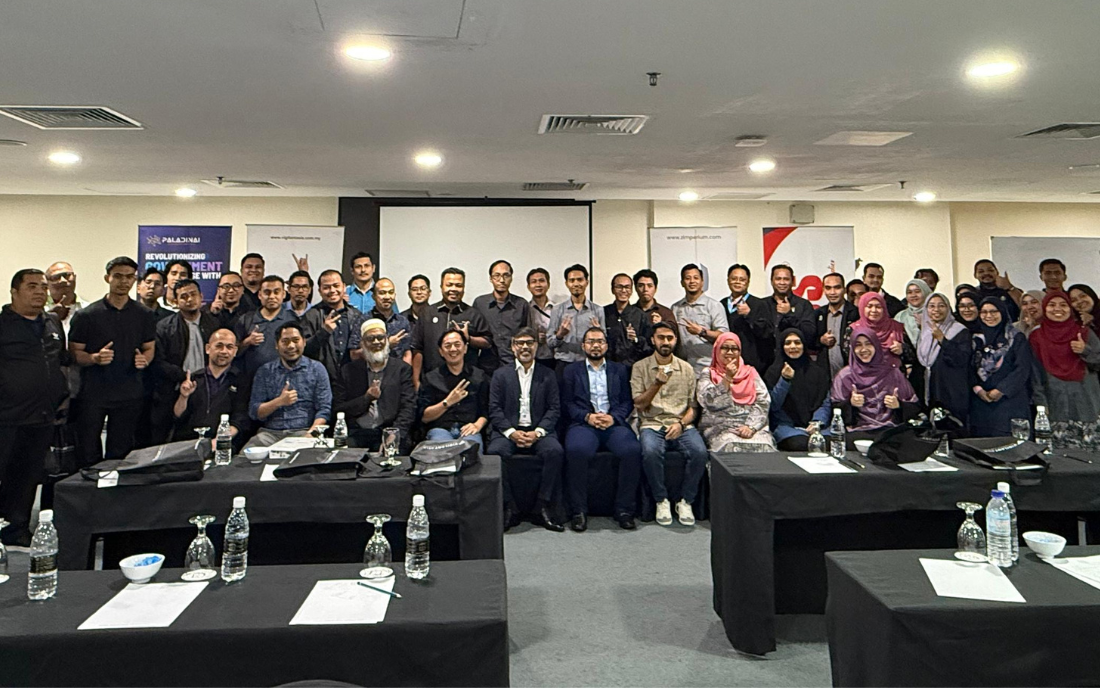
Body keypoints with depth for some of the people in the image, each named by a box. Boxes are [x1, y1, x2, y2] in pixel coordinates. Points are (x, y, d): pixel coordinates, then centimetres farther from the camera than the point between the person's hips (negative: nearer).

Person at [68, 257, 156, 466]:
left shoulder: (144, 315, 8)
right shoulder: (86, 315, 0)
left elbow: (150, 348, 14)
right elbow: (74, 352, 1)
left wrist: (144, 360, -8)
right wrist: (95, 358, -19)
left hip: (129, 394, 2)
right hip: (93, 394, -2)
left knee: (120, 454, 7)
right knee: (88, 455, 1)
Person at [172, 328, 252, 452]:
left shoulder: (243, 383, 10)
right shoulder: (192, 379, 20)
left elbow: (241, 421, -2)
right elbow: (177, 418, 16)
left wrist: (219, 440, -19)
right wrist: (183, 397, -3)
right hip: (185, 444, 3)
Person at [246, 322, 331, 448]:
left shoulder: (317, 369, 10)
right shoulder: (264, 371, 14)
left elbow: (324, 409, 1)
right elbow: (254, 413, 8)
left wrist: (310, 434, -17)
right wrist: (279, 402, -10)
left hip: (303, 432, -2)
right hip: (270, 433, 2)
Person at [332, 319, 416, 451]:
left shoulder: (402, 369, 11)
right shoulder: (348, 371, 14)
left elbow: (408, 408, 1)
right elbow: (337, 409, 8)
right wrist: (366, 398, -6)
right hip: (356, 434, 1)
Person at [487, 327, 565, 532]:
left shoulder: (547, 375, 14)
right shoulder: (500, 374, 12)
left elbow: (554, 409, 5)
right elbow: (494, 410, 3)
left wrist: (537, 432, -12)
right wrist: (511, 432, -13)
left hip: (538, 431, 0)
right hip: (508, 431, 0)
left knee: (555, 451, -30)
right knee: (496, 452, -31)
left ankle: (544, 508, -19)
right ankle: (509, 509, -19)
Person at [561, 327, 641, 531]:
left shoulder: (619, 370, 22)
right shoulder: (571, 371, 18)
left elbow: (627, 402, 12)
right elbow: (567, 404, 8)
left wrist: (614, 417, -8)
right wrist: (587, 416, -10)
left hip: (614, 423, 1)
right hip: (583, 424, -1)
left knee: (632, 450, -30)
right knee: (577, 450, -34)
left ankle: (624, 509, -16)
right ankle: (578, 511, -21)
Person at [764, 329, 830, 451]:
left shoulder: (818, 370, 16)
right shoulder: (773, 372, 8)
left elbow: (825, 403, 11)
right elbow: (773, 405, -2)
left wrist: (817, 422, -8)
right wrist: (785, 380, -15)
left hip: (814, 425, 2)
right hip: (786, 425, -2)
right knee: (801, 444, -34)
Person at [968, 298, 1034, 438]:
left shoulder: (1016, 339, 5)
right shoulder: (976, 339, 14)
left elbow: (1022, 369, -4)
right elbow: (970, 367, 6)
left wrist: (1001, 390, -12)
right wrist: (978, 389, -9)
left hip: (1010, 399, -3)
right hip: (981, 401, 3)